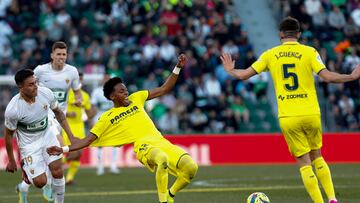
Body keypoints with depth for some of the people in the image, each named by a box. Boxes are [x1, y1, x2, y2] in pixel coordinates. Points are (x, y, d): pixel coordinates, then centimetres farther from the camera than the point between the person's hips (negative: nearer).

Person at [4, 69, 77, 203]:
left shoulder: (45, 93, -18)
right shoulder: (12, 109, -28)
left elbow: (58, 113, 3)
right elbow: (9, 134, -11)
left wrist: (71, 136, 0)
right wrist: (11, 161, -2)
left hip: (48, 135, 3)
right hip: (29, 142, -3)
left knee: (57, 172, -9)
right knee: (40, 182, -9)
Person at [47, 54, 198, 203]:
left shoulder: (136, 98, 20)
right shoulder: (107, 118, 9)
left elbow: (164, 89, 22)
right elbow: (88, 140, 9)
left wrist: (178, 67, 12)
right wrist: (64, 149, -3)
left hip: (161, 142, 5)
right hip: (143, 146, -5)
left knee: (191, 167, -16)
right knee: (162, 159, -42)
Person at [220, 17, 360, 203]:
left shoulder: (270, 54, 4)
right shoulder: (309, 52, -1)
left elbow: (243, 75, 6)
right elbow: (327, 76, -11)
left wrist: (230, 70, 27)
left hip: (287, 117, 0)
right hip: (311, 113, 0)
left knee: (304, 163, 5)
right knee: (317, 157, 19)